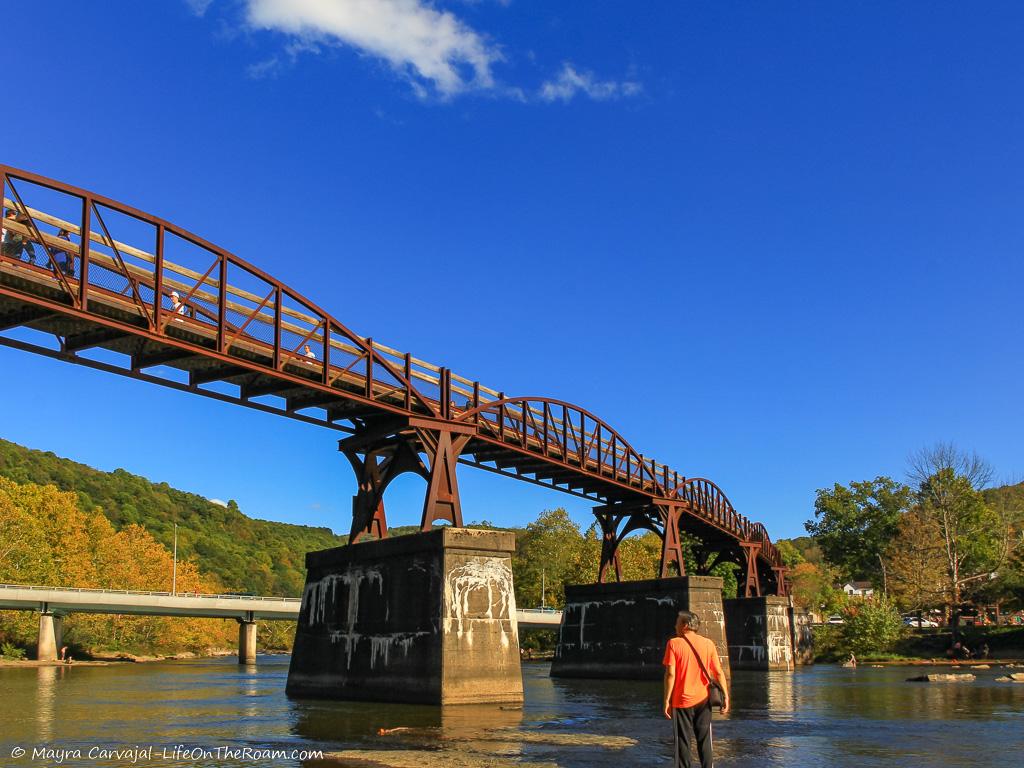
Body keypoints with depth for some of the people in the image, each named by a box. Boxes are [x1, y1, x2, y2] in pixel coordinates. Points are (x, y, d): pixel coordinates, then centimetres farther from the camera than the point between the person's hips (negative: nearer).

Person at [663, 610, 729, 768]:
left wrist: (667, 700, -8)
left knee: (683, 742, 6)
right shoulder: (708, 644, 1)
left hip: (681, 701, -3)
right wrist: (725, 697, 6)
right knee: (704, 741, 11)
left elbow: (670, 674, -13)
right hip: (703, 700, 3)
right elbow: (719, 673, 0)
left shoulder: (674, 644, -9)